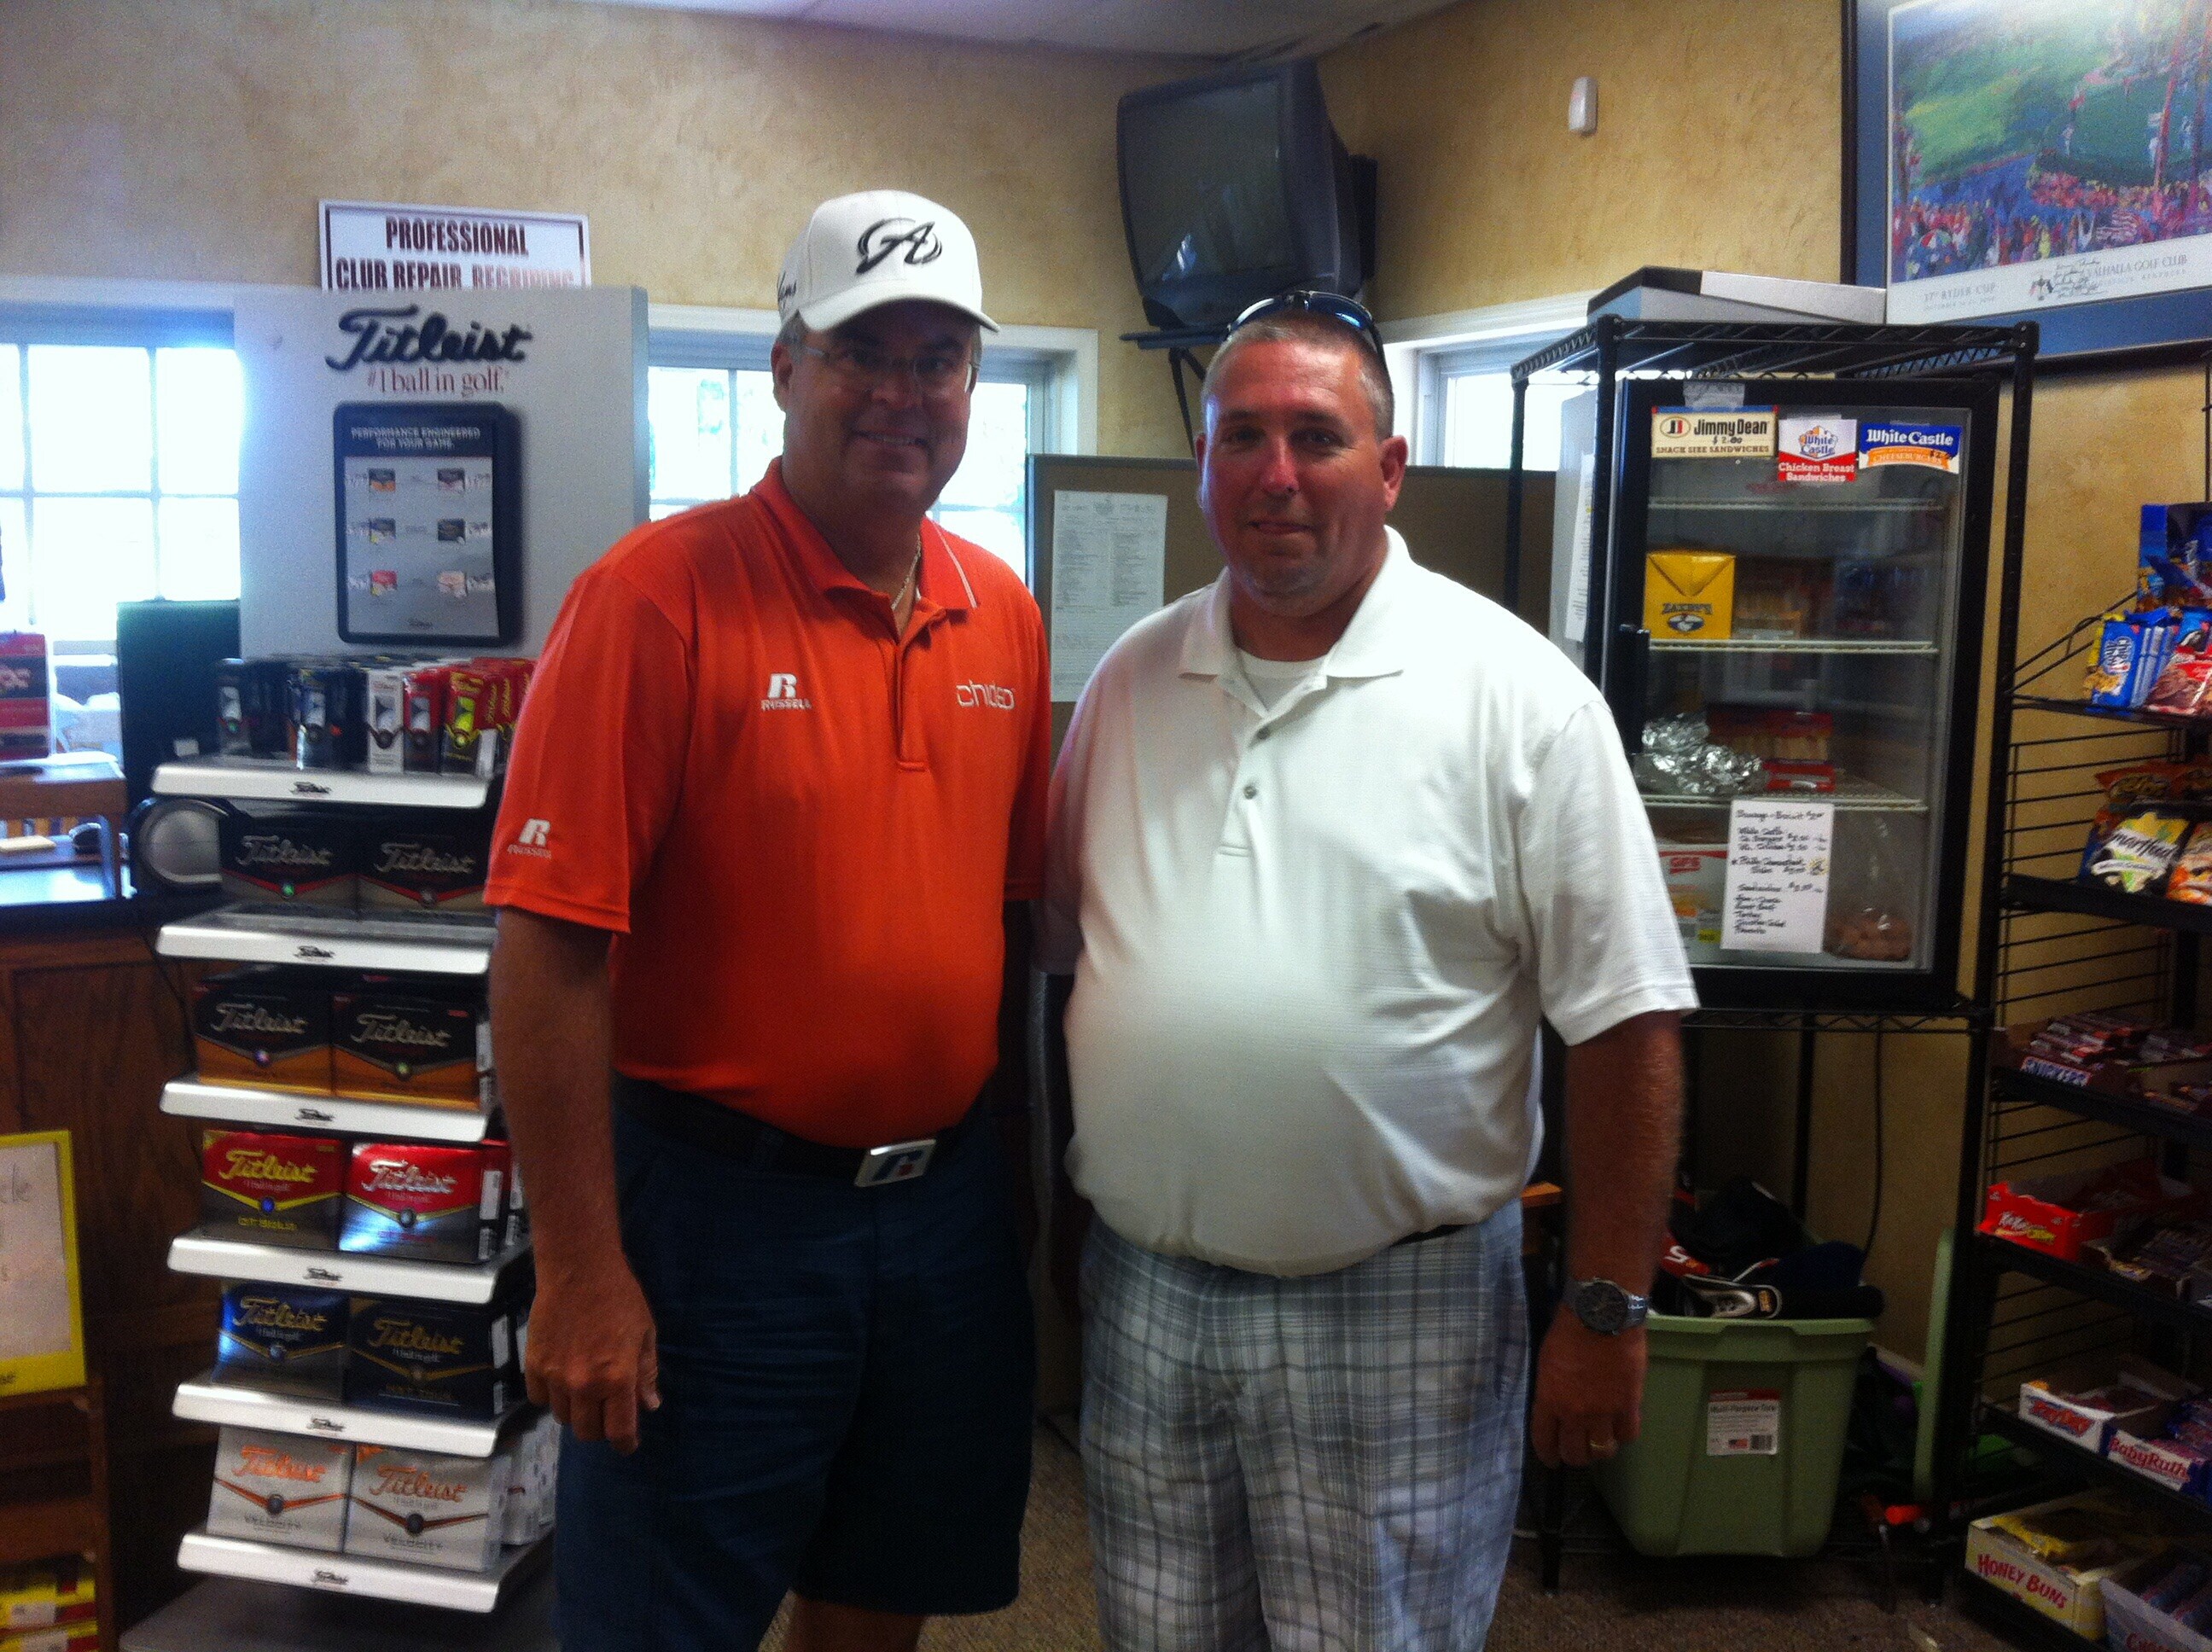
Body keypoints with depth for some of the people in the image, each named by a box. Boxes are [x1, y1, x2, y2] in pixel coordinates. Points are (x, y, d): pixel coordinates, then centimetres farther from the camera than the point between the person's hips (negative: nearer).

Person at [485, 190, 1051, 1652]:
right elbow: (552, 950, -16)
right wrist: (583, 1272, -16)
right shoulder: (657, 596, -14)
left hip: (950, 1198, 6)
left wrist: (1013, 1143, 10)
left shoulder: (1004, 615, 4)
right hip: (722, 1205, -5)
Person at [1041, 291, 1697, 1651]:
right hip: (1141, 1290, 5)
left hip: (1401, 1309, -4)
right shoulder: (1131, 682, 4)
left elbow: (1624, 1024, -9)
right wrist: (1041, 1210, 11)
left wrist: (1606, 1310, -9)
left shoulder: (1516, 696, -10)